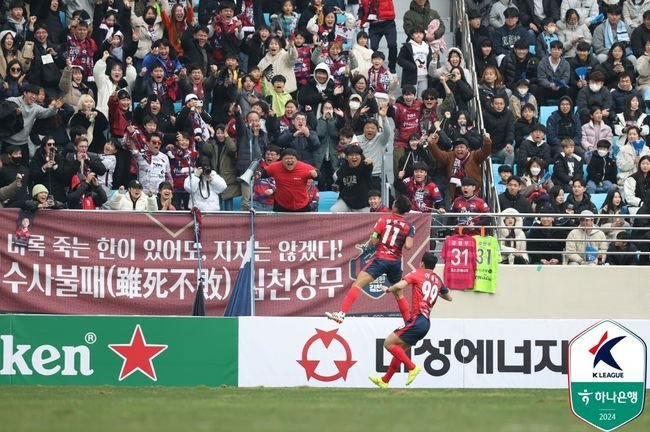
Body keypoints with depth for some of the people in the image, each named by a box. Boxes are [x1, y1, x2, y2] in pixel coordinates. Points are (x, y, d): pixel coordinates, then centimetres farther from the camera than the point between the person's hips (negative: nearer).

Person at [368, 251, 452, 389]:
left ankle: (412, 367, -14)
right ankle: (384, 381, 23)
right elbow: (449, 297, 30)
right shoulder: (437, 279, 16)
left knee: (389, 343, -5)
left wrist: (388, 289, 4)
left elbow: (399, 286, -16)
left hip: (417, 320, -8)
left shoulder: (418, 274, -2)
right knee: (400, 350, 18)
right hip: (426, 323, 8)